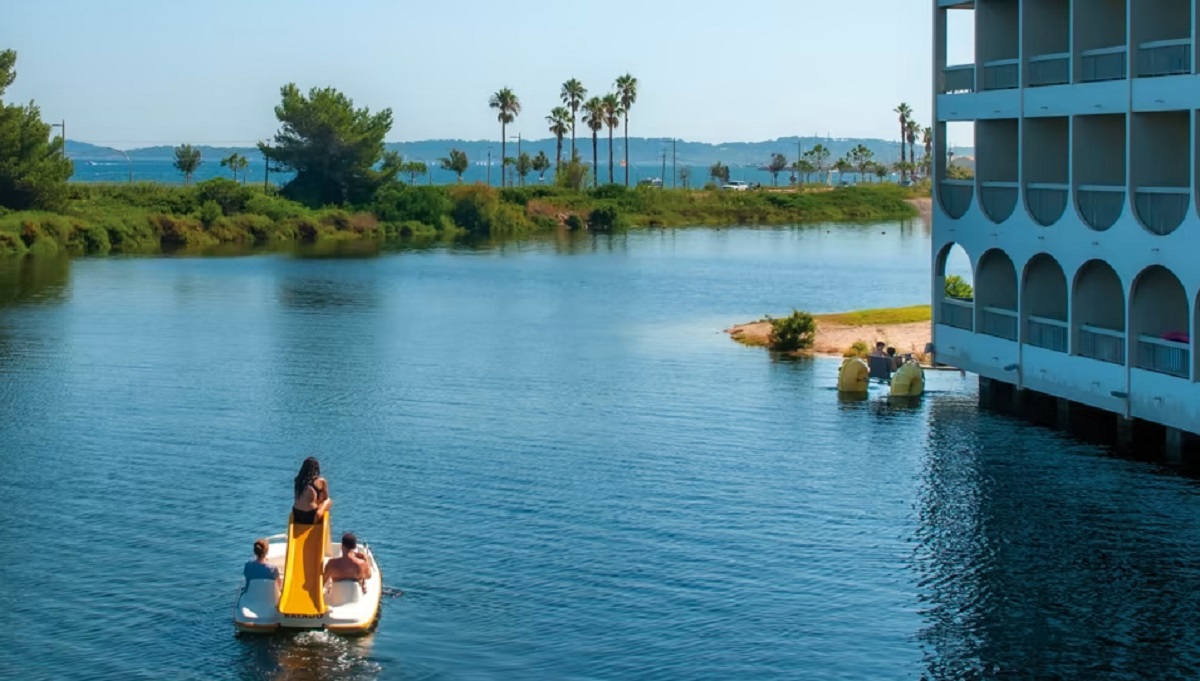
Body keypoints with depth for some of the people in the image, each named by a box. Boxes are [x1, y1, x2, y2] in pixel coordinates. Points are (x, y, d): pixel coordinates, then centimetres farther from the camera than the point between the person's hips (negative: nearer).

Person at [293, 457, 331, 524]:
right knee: (328, 501, 22)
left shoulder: (298, 480, 7)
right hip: (310, 518, -5)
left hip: (296, 517, 5)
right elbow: (325, 498, 14)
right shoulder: (321, 481, -2)